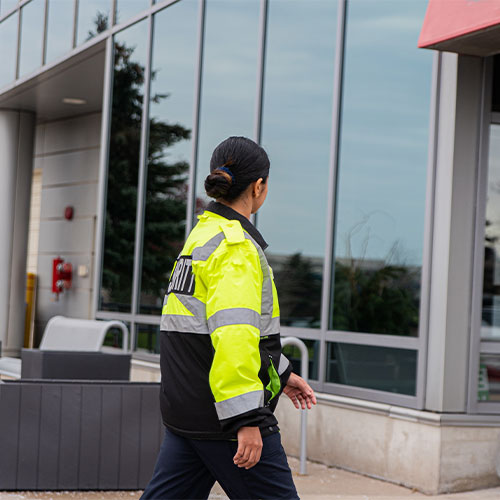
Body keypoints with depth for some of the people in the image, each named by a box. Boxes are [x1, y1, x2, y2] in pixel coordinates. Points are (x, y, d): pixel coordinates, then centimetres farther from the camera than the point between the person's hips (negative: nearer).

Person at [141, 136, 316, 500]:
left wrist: (282, 373, 31)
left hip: (185, 408, 9)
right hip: (223, 414, -9)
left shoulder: (204, 234, 15)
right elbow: (233, 336, -27)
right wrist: (246, 420, -29)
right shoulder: (236, 246, -15)